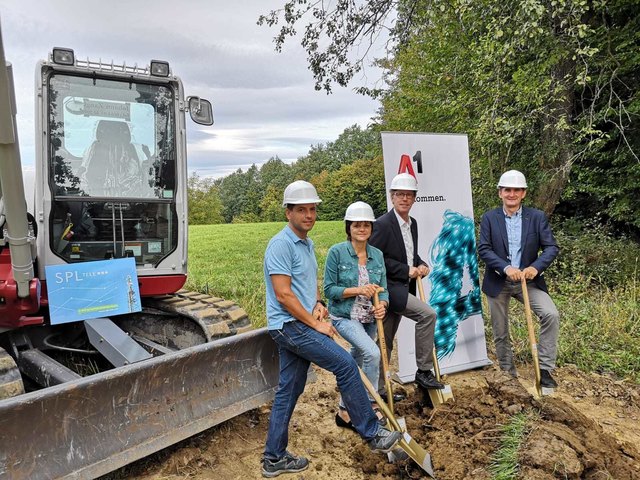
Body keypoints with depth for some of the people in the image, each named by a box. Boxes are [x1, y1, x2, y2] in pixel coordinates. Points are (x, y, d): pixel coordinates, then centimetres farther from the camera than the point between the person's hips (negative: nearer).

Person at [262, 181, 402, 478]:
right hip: (289, 324, -9)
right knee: (345, 364, -11)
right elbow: (283, 295, -19)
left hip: (299, 325, 9)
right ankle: (372, 434, 2)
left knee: (288, 391, 12)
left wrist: (318, 304, 4)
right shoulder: (281, 244, -15)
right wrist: (316, 325, -14)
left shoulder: (307, 244, 15)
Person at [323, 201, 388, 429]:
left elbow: (383, 289, 4)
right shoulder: (337, 252, -12)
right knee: (372, 353, -27)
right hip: (345, 316, -6)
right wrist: (358, 290, -22)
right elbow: (329, 289, -11)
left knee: (356, 363, 18)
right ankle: (371, 406, -9)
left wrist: (382, 304, -17)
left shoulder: (377, 255, 2)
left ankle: (344, 411, 39)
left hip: (369, 318, 6)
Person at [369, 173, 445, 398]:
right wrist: (406, 270, -18)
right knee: (427, 314, -21)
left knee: (386, 341, 14)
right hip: (389, 287, -9)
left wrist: (421, 265, 0)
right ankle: (424, 371, -8)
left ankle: (379, 389, 24)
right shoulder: (383, 224, -14)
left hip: (403, 288, 9)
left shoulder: (412, 223, 12)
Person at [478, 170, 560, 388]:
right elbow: (483, 249, -10)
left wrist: (536, 267, -23)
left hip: (528, 280, 1)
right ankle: (508, 374, 29)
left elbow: (552, 247, -5)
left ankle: (545, 368, -6)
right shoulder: (489, 218, -3)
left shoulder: (537, 217, -1)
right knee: (500, 333, 9)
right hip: (498, 283, 0)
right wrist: (506, 268, -24)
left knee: (551, 315, -20)